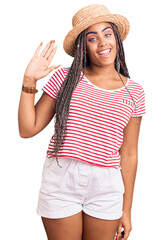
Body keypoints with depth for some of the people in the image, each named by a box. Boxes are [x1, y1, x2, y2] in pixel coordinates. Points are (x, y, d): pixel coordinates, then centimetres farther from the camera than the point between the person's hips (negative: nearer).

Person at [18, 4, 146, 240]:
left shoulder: (133, 92, 4)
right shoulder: (65, 78, 1)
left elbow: (129, 154, 6)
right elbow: (28, 129, 1)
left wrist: (126, 210, 7)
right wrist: (29, 80, -7)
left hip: (105, 186, 1)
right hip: (59, 180, 0)